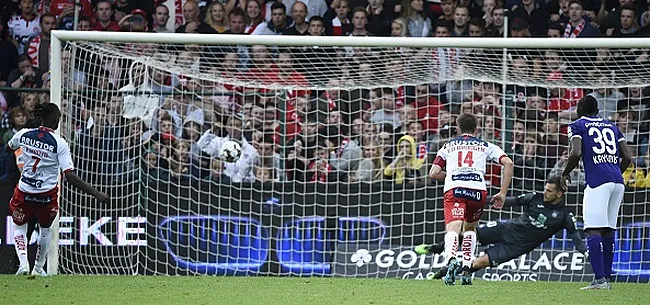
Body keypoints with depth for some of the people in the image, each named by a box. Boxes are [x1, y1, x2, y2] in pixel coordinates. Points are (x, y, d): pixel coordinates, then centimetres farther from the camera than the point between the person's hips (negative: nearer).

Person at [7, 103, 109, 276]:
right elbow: (70, 177, -23)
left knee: (19, 227, 22)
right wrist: (96, 194, -22)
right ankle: (38, 268, 32)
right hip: (47, 194, -2)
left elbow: (9, 147, 16)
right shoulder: (59, 143, -18)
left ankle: (23, 262, -1)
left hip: (24, 191, 2)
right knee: (46, 230, 24)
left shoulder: (25, 134, -8)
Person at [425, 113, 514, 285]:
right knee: (470, 227, 26)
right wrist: (502, 194, 13)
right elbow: (508, 163, 11)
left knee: (453, 228, -17)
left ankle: (451, 259, -48)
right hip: (478, 190, 2)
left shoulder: (448, 146, 26)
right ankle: (466, 270, 13)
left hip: (453, 189, -1)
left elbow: (433, 174, 16)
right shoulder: (486, 146, 26)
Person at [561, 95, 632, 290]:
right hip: (617, 181, 6)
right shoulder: (611, 126, 24)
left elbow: (576, 153, -8)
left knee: (594, 231, -10)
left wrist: (565, 174, 7)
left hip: (598, 180, -6)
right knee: (608, 231, 14)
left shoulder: (578, 126, 8)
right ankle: (607, 277, 13)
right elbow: (627, 157, 17)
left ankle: (600, 279, -21)